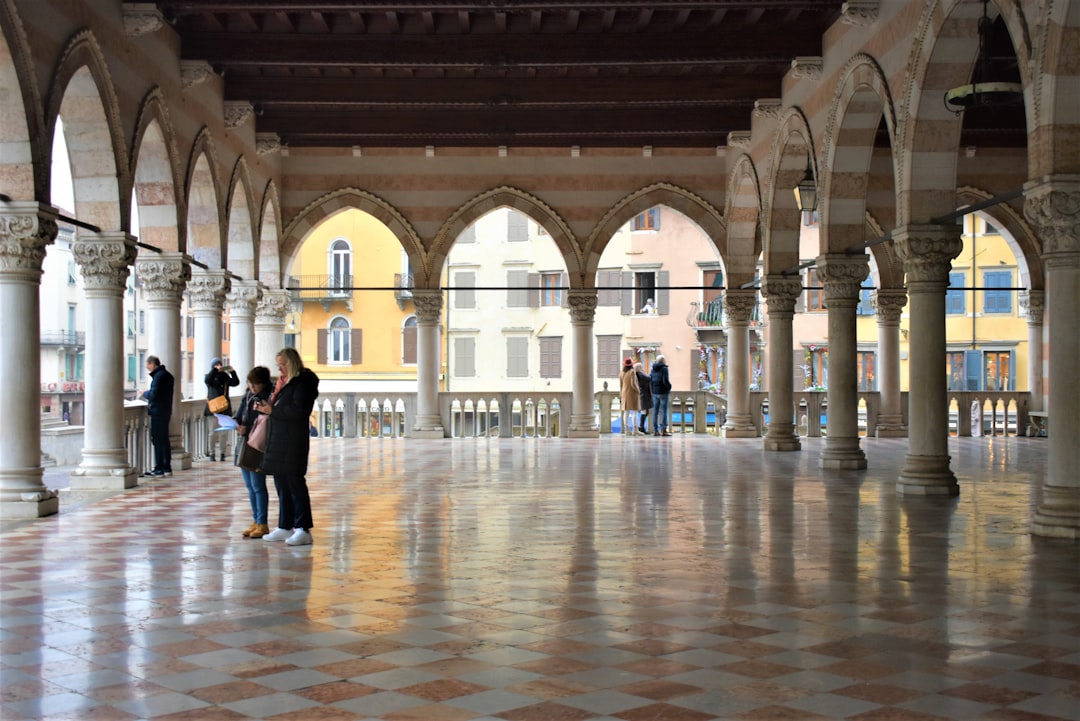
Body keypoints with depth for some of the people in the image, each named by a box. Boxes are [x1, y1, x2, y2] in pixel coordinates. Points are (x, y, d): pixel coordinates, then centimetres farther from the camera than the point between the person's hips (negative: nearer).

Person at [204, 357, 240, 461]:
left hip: (224, 408, 2)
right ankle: (212, 454, 2)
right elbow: (207, 380, -18)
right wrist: (215, 370, -24)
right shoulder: (209, 376, 5)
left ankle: (222, 453, 6)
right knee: (213, 432, -2)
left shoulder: (225, 376, 12)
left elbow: (235, 382, 0)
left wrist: (232, 372, -13)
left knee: (223, 433, 1)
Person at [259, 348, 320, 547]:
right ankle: (285, 527, 20)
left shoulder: (302, 382, -10)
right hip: (278, 441, 9)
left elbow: (299, 410, -20)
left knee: (295, 484, -8)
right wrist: (266, 408, 2)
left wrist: (272, 411, -17)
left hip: (293, 442, -9)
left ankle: (304, 530, -6)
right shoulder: (284, 382, 18)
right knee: (282, 485, 12)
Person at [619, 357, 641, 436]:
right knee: (634, 412, -3)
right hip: (633, 393, -6)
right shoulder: (632, 372, -13)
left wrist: (621, 396, 16)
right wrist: (638, 391, -6)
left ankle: (627, 430, 5)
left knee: (626, 412, 6)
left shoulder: (622, 373, 6)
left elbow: (621, 386, 9)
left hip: (624, 393, 6)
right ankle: (635, 430, -7)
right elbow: (633, 384, -20)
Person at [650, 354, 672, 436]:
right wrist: (669, 386, -1)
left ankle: (655, 430, 9)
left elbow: (650, 379, 9)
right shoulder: (664, 368, -12)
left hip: (655, 392, 6)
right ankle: (663, 430, -5)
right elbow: (665, 381, -20)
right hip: (663, 392, -6)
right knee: (664, 411, -3)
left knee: (655, 411, 8)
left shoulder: (653, 369, 8)